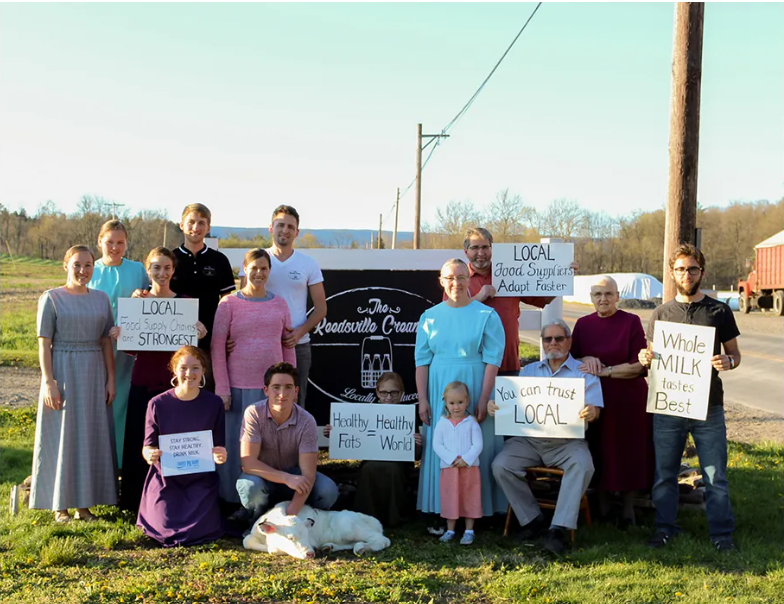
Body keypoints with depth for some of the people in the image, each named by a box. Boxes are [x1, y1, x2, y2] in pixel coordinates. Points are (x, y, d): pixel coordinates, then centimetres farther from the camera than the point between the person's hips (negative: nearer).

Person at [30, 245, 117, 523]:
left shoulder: (101, 299, 8)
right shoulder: (51, 299, -3)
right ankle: (60, 505, 11)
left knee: (91, 436, 7)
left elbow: (106, 342, 10)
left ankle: (84, 503, 17)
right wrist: (48, 382, -13)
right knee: (61, 436, 2)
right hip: (62, 372, -4)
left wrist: (110, 379, 4)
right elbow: (44, 344, -6)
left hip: (94, 374, 4)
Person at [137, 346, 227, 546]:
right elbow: (148, 446, 1)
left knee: (200, 529, -19)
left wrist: (220, 455, -19)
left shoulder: (213, 404, 1)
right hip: (165, 477, 0)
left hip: (201, 478, 0)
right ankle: (151, 513, 20)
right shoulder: (158, 404, -3)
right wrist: (149, 454, -24)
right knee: (166, 529, -17)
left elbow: (219, 446, 5)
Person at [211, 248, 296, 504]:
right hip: (239, 387, -2)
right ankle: (234, 500, 14)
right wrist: (222, 389, -8)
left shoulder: (279, 303, 9)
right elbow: (217, 348, -3)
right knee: (237, 443, 3)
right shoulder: (229, 303, 0)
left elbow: (288, 347, 12)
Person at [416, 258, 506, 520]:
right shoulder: (430, 317, 6)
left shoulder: (486, 316, -1)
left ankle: (476, 512, 9)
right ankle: (441, 511, 13)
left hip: (474, 391, -2)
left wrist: (483, 400, -13)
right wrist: (422, 400, -1)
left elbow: (492, 360, -6)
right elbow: (422, 361, 6)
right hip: (439, 394, 3)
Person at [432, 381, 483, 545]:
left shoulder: (471, 423, -1)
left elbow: (478, 445, -5)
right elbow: (437, 444, -3)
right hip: (449, 468, 1)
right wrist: (451, 458, -15)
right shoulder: (442, 423, 3)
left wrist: (466, 459, -18)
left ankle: (469, 531, 12)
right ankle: (450, 530, 18)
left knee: (469, 499, 3)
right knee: (450, 499, 7)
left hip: (469, 467, -1)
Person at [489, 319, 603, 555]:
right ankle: (532, 518, -5)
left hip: (568, 441, -3)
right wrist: (494, 405, -11)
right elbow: (511, 402, 12)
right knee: (501, 465, -20)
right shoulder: (529, 371, 20)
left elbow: (593, 409, -3)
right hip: (529, 440, 3)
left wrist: (591, 412, -28)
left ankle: (559, 528, -30)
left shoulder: (584, 373, 9)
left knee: (582, 465, -33)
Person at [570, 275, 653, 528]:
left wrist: (604, 370, -16)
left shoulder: (631, 322, -4)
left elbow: (639, 366, -9)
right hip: (594, 398, 3)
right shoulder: (583, 324, 8)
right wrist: (587, 360, -11)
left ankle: (628, 507, 15)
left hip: (628, 400, -3)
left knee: (628, 452, 2)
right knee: (598, 451, 5)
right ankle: (602, 503, 19)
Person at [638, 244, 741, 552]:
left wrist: (728, 361, -15)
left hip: (708, 406, -2)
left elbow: (735, 353, 8)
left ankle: (722, 533, 12)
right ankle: (664, 528, 22)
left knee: (715, 475, 1)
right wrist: (645, 359, -9)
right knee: (664, 473, 9)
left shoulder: (719, 311, 4)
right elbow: (651, 357, 15)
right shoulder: (661, 313, 9)